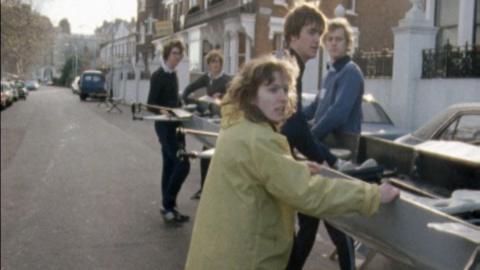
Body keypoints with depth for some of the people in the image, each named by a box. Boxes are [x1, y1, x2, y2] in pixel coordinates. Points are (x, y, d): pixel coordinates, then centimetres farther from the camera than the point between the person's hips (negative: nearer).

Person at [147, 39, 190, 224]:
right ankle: (168, 205, -4)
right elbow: (151, 105, -16)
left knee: (170, 165, 11)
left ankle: (168, 206, 18)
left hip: (175, 124, 9)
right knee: (182, 164, -13)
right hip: (165, 125, -9)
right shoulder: (158, 76, -14)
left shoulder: (173, 74, 13)